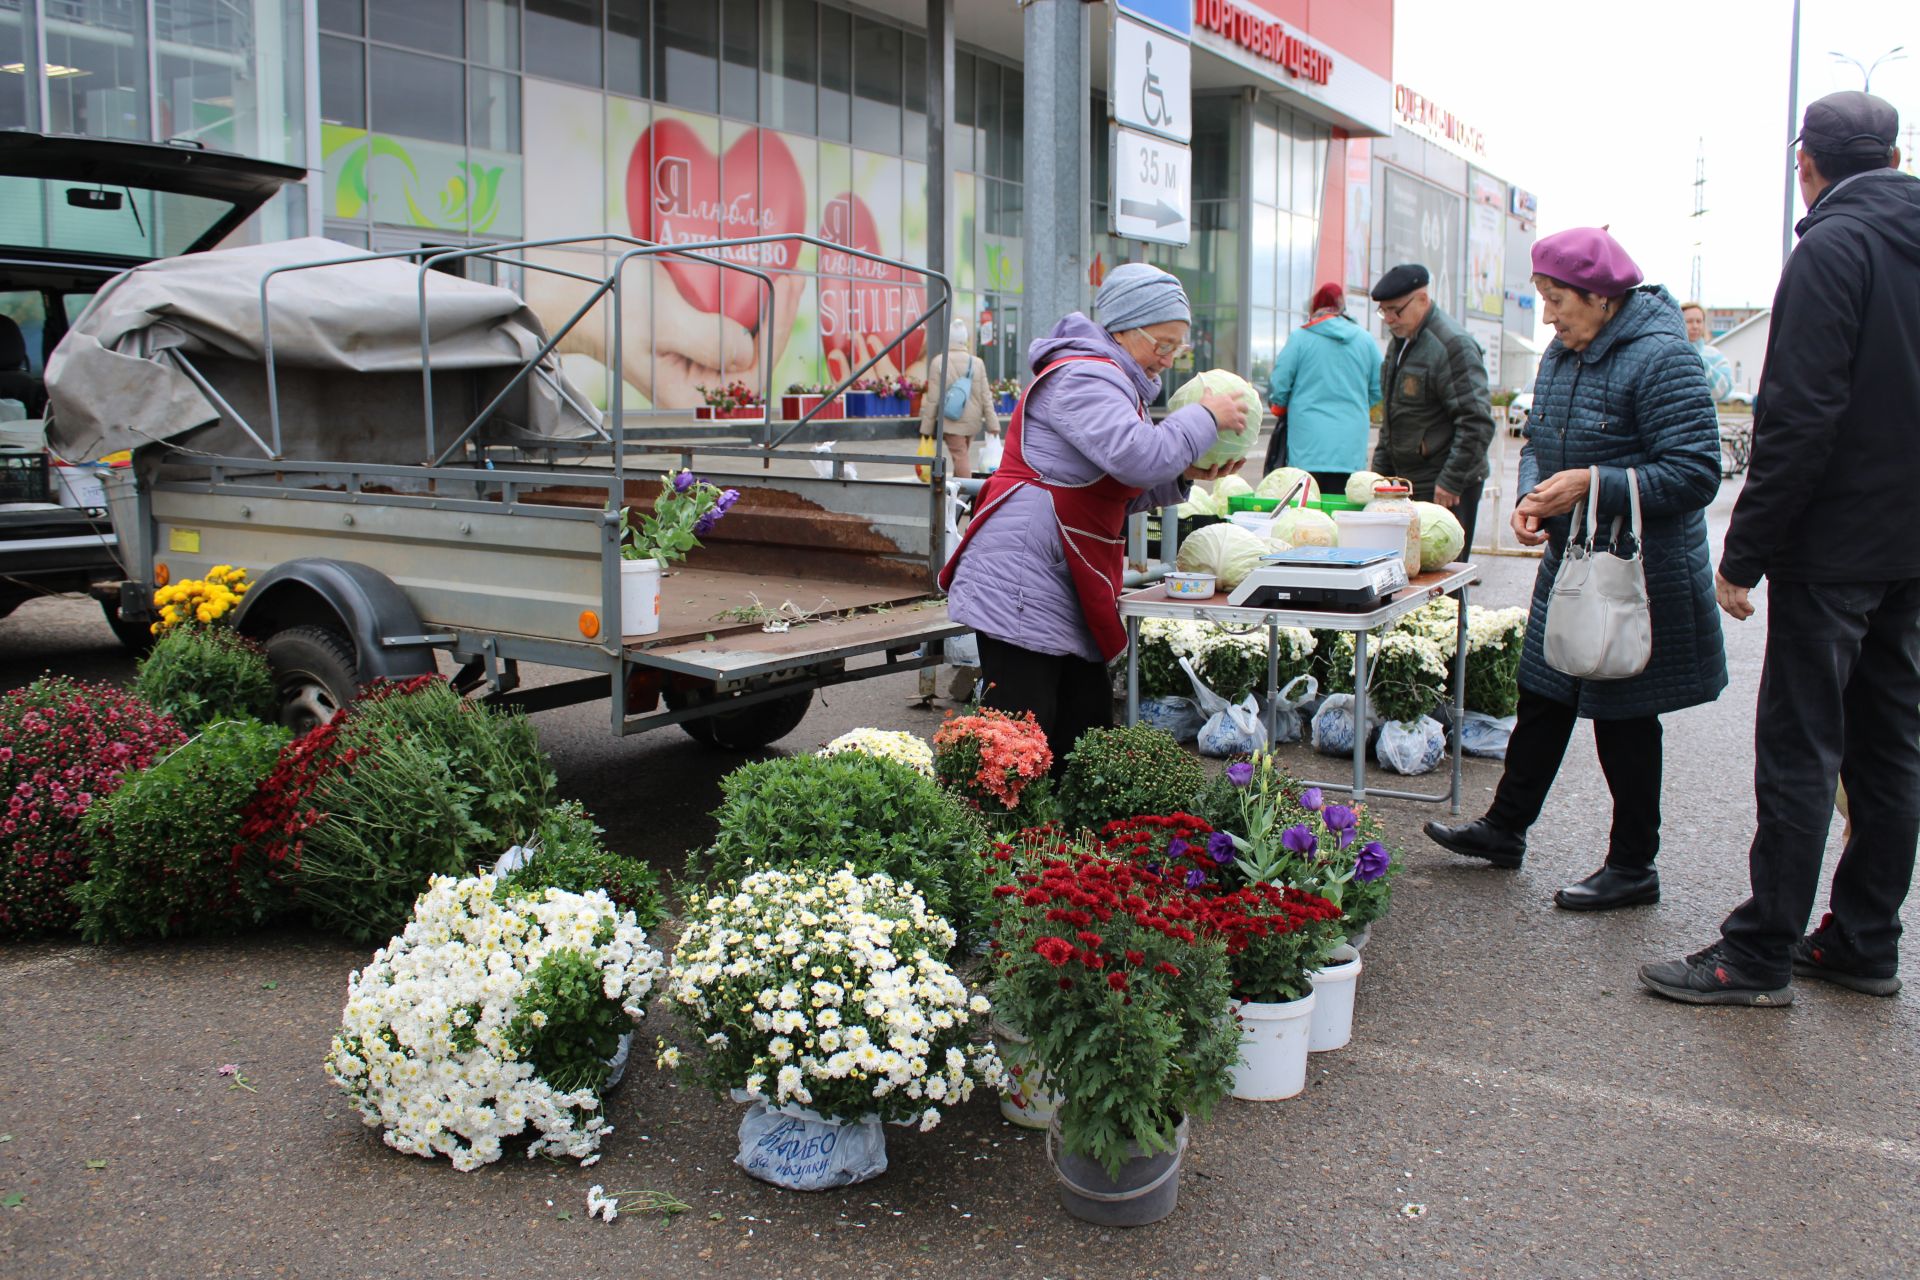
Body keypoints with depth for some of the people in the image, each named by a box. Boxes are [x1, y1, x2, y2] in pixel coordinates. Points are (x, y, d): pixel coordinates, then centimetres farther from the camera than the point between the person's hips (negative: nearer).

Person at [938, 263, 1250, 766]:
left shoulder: (1110, 381, 21)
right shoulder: (1084, 377, -13)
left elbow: (1119, 492, 22)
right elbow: (1139, 455, -28)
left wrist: (1184, 476, 6)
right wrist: (1206, 417, -13)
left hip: (1065, 587, 11)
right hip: (1021, 578, -11)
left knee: (1088, 724, 9)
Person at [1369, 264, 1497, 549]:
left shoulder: (1454, 344, -16)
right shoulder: (1400, 341, 14)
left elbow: (1477, 423, -20)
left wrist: (1451, 482, -19)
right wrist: (1380, 469, 18)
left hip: (1445, 488, -8)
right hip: (1408, 481, 9)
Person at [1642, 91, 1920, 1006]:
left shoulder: (1834, 249, -13)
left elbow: (1799, 421, -20)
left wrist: (1743, 554, -16)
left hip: (1835, 545, -8)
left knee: (1799, 751, -3)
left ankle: (1762, 953, 4)